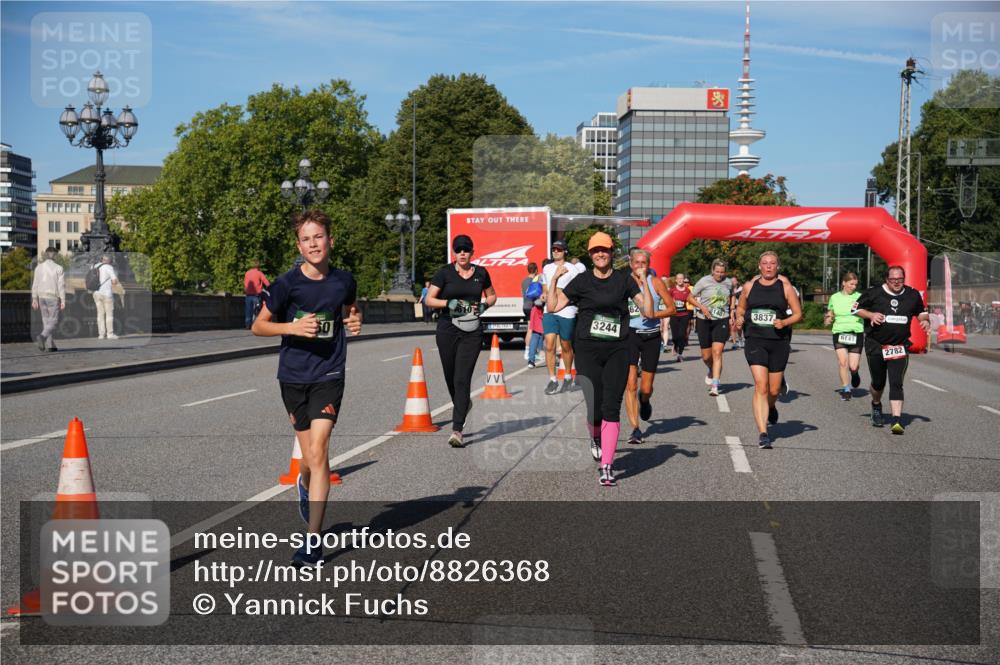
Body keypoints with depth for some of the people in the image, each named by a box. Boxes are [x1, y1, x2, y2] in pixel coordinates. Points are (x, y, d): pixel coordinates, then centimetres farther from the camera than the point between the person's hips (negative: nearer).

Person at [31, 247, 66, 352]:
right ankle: (42, 336, -25)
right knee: (53, 321, -1)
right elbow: (61, 285, -12)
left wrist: (34, 299, 9)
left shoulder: (39, 267, 4)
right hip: (53, 298, -5)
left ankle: (50, 345, 10)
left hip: (42, 297, 5)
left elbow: (35, 285, 5)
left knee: (46, 321, 11)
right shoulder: (58, 268, -9)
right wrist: (63, 301, -10)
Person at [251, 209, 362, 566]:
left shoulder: (344, 280, 0)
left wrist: (355, 321, -1)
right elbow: (258, 326, -1)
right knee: (311, 458, 10)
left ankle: (313, 540, -10)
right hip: (293, 376, 0)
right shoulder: (288, 283, -7)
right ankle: (304, 485, 49)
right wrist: (293, 327, -17)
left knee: (318, 452, -14)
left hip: (329, 375, 0)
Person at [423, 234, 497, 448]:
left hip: (472, 333, 0)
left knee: (462, 379, -10)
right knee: (451, 378, 11)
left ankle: (457, 430, -12)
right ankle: (463, 405, 44)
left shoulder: (481, 273, 7)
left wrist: (484, 305, 1)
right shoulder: (445, 272, 1)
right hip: (447, 330, 1)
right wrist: (449, 303, -15)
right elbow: (429, 299, 1)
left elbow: (492, 295, 22)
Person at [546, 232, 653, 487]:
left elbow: (648, 312, 2)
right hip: (588, 350, 0)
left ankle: (606, 466, -3)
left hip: (617, 351, 0)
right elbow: (553, 306, 4)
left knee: (611, 408, -7)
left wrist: (644, 283, -10)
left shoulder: (624, 279, 5)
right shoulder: (582, 281, 6)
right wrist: (554, 278, -6)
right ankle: (595, 437, 34)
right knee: (593, 407, -2)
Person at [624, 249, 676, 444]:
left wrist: (654, 314, -16)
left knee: (646, 388, 6)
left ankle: (644, 401, 44)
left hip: (651, 336, 0)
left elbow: (672, 308, -2)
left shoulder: (656, 282, -2)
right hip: (630, 334, 0)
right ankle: (635, 429, -5)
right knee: (630, 385, -11)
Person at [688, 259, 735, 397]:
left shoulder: (729, 283, 4)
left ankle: (715, 385, -17)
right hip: (704, 321, 0)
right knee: (706, 356, 7)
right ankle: (712, 371, 41)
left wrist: (731, 312, 11)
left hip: (722, 321, 0)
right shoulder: (704, 281, -4)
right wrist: (702, 307, -14)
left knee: (717, 352, -16)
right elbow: (690, 297, 1)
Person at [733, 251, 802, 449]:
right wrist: (739, 319, 0)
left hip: (779, 342, 0)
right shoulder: (750, 286, 7)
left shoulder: (785, 287, 3)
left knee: (774, 390, 9)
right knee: (760, 386, -14)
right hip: (755, 341, 0)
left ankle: (771, 407, 47)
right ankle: (763, 433, -15)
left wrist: (784, 322, -15)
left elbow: (798, 314, 4)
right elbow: (740, 308, 21)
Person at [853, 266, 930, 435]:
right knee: (878, 382, 12)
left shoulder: (913, 295, 5)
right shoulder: (874, 293, -4)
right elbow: (856, 308, 4)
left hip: (900, 346, 1)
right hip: (875, 345, 0)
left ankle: (896, 421, -16)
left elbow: (921, 312, 21)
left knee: (896, 383, -11)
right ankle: (876, 406, 44)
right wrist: (871, 315, -13)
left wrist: (925, 320, -1)